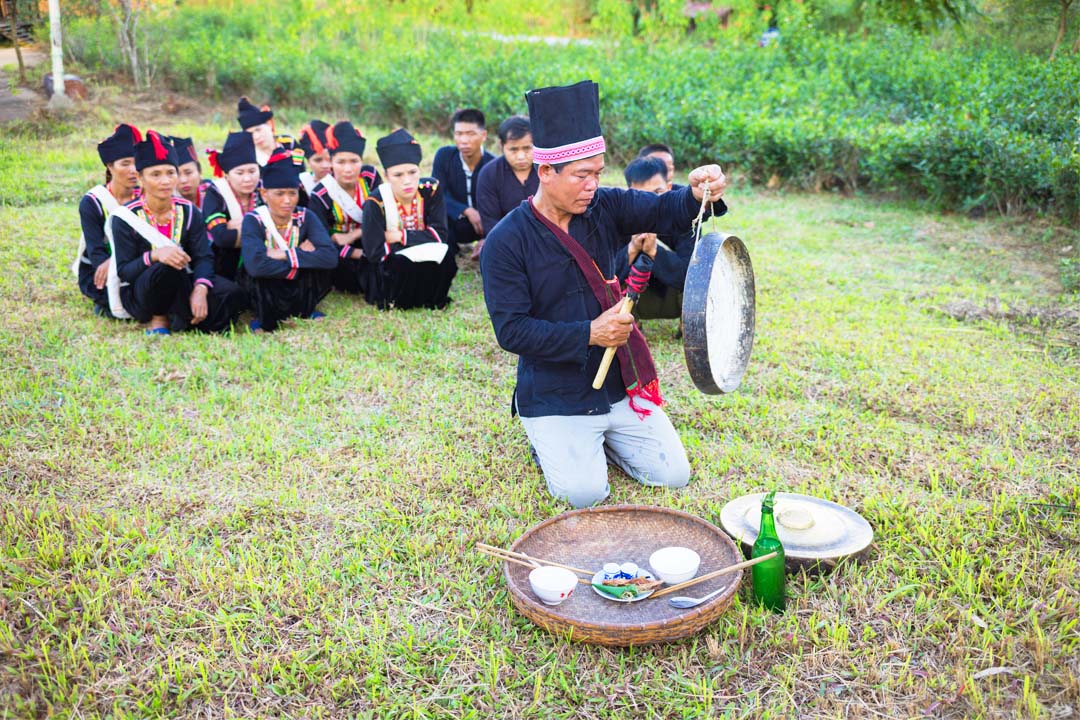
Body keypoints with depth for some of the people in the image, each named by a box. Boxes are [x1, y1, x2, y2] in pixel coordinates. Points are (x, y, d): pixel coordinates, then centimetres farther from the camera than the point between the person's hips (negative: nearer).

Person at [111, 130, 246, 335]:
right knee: (168, 267, -37)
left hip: (180, 287, 3)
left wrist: (200, 289, -30)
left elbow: (203, 257, -9)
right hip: (138, 296, -3)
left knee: (232, 294, -23)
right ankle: (158, 317, -11)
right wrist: (154, 255, -35)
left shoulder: (189, 212, 0)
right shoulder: (126, 217, -10)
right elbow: (124, 272, -15)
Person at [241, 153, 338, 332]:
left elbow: (330, 257, -26)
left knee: (319, 260, -25)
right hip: (264, 292, -2)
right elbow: (255, 265, -35)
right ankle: (263, 320, -3)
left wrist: (284, 255, -29)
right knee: (263, 272, -35)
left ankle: (307, 311, 2)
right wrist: (303, 257, -26)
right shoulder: (253, 221, -16)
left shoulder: (305, 217, -9)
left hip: (298, 290, 2)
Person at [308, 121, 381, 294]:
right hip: (340, 250, -1)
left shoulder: (370, 177, -12)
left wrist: (353, 235, -19)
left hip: (368, 241, 2)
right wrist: (363, 254, -30)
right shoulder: (320, 195, -18)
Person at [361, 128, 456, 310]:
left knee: (444, 254, -28)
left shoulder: (431, 189, -13)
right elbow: (374, 253, -24)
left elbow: (440, 233, -16)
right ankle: (395, 300, -4)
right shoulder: (376, 204, -21)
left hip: (428, 263, 3)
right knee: (403, 262, -35)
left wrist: (401, 237, -21)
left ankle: (430, 297, -1)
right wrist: (420, 241, -19)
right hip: (388, 269, -3)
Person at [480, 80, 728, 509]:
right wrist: (588, 335, -28)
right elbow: (511, 330, -18)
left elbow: (663, 213, -9)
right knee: (585, 494, -14)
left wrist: (699, 195, -34)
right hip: (556, 397, -4)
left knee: (674, 475, 4)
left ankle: (600, 437, 29)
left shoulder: (604, 208, -2)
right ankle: (548, 438, 17)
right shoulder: (505, 243, -15)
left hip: (620, 386, 5)